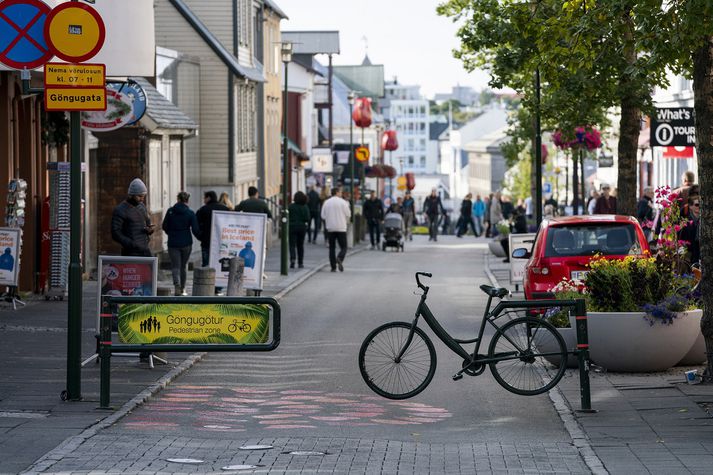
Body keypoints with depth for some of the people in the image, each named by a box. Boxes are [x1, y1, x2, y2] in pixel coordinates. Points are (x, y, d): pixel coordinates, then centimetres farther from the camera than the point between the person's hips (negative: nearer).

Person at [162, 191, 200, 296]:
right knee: (183, 266, 15)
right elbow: (195, 230, -7)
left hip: (173, 243, -1)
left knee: (175, 266, -2)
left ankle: (177, 284, -29)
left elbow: (164, 226, 3)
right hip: (186, 243, 1)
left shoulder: (170, 211, -3)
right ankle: (182, 289, 22)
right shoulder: (190, 213, -6)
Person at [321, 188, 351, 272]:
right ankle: (340, 258, -27)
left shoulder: (326, 203, 2)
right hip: (341, 228, -3)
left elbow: (323, 216, 3)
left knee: (332, 247, 9)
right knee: (343, 247, 2)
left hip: (330, 228, 3)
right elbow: (348, 214, -3)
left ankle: (333, 267, 5)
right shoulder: (343, 202, -6)